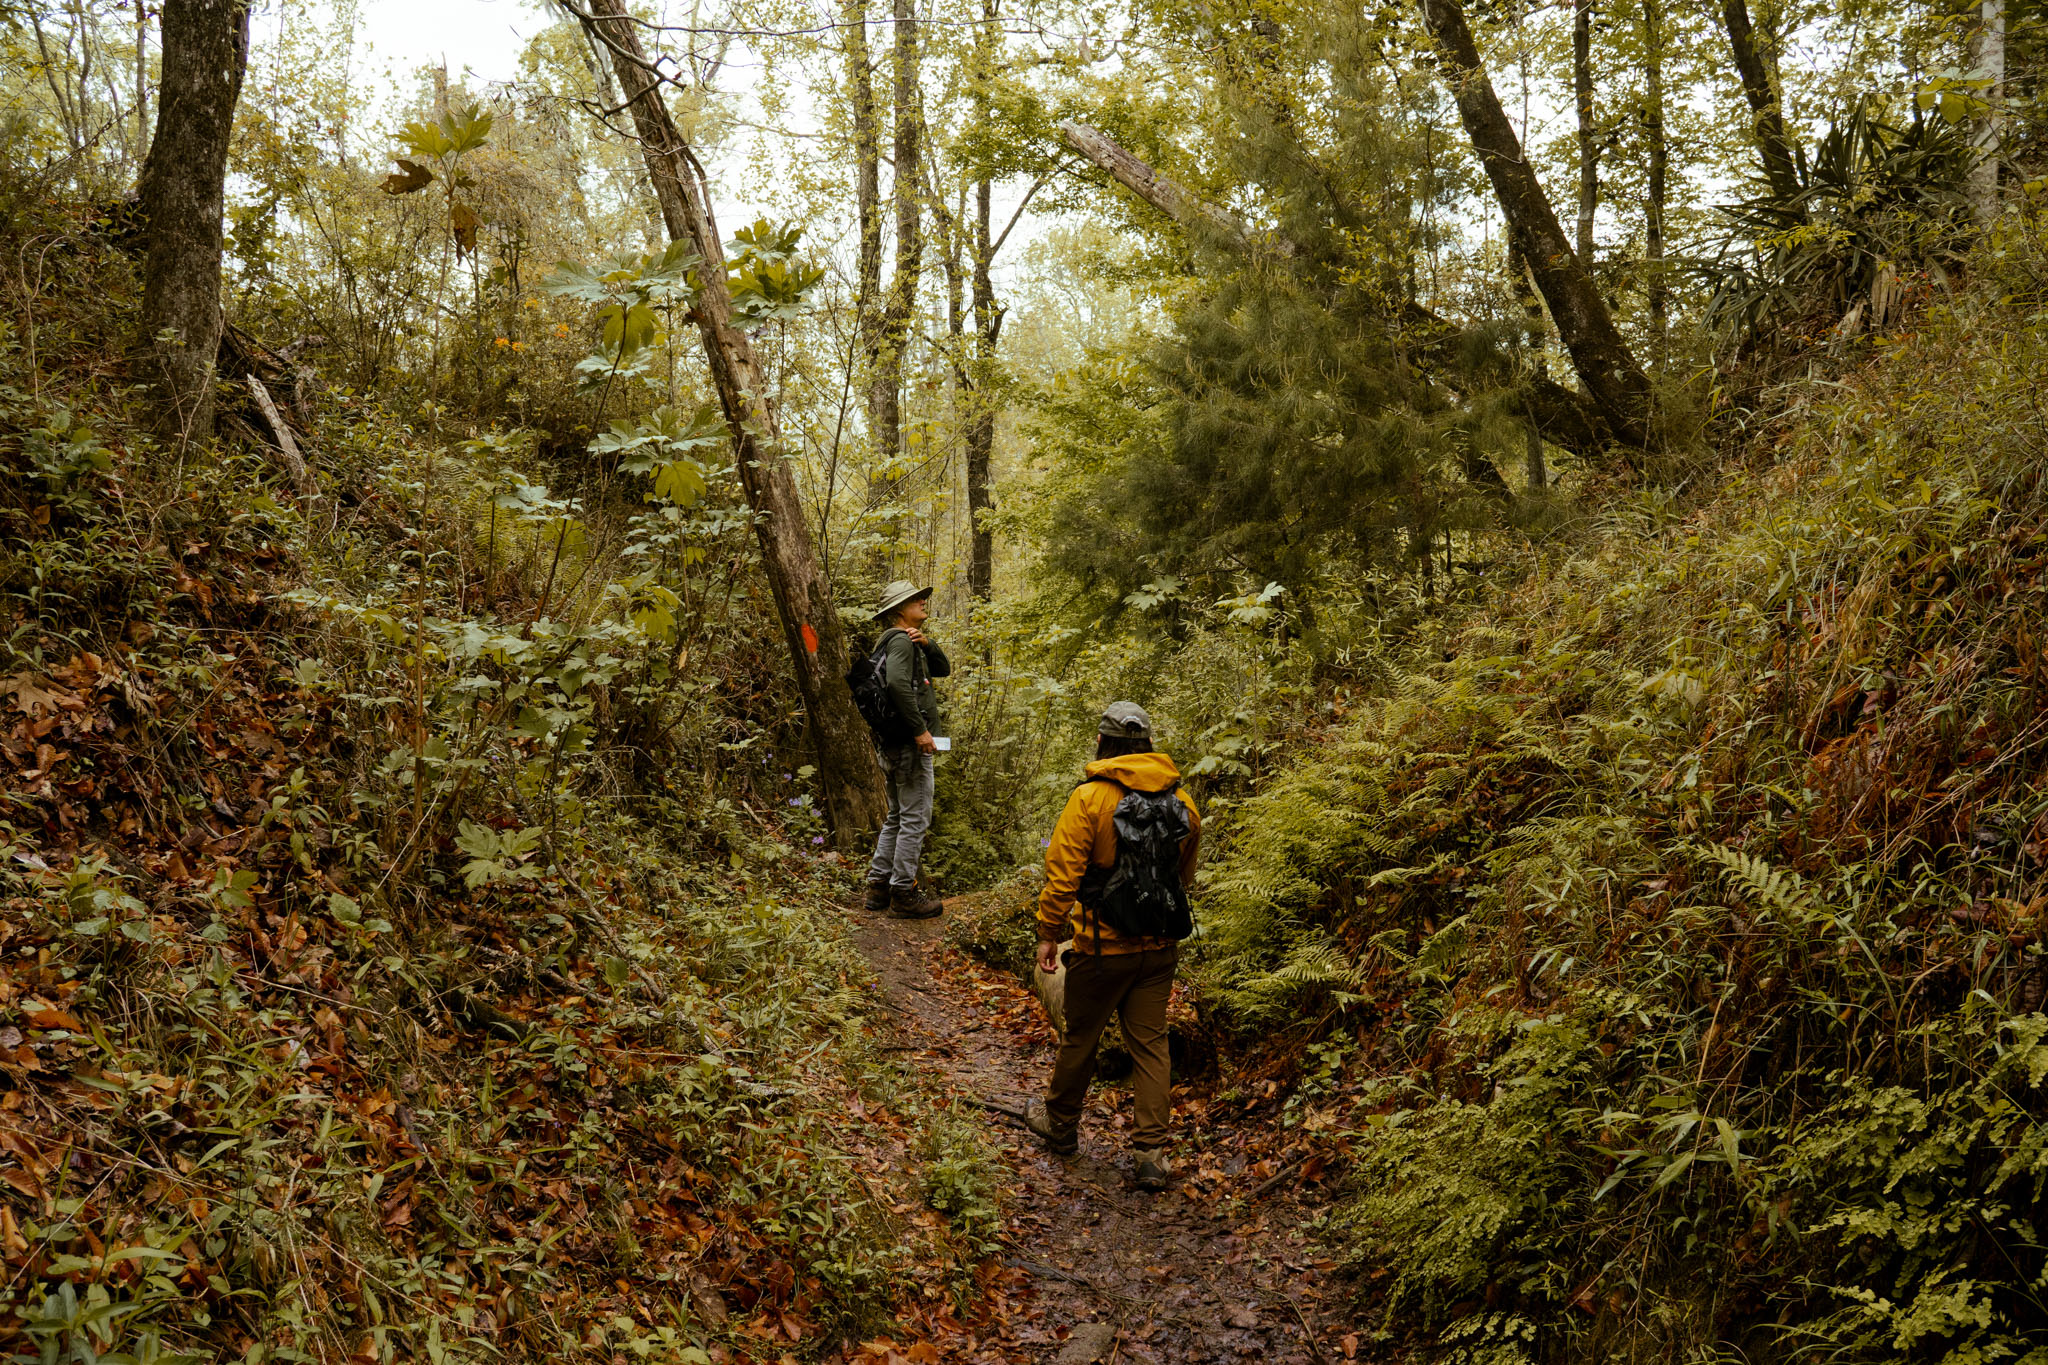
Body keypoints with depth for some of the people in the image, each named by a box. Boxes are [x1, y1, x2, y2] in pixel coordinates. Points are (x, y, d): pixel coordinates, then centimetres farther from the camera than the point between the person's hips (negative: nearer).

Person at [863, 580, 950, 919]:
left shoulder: (909, 642, 20)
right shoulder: (900, 640, -13)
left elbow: (943, 669, 17)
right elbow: (898, 684, -28)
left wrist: (927, 644, -2)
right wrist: (920, 730, -26)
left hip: (894, 747, 11)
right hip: (910, 747, -11)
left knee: (897, 818, 17)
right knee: (915, 819, -6)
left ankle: (879, 885, 22)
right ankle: (903, 894, -2)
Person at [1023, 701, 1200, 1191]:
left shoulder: (1091, 798, -15)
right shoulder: (1182, 803, 2)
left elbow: (1063, 874, -16)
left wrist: (1048, 933, -6)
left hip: (1102, 947, -4)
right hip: (1160, 948, 4)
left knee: (1081, 1038, 14)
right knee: (1150, 1044, 9)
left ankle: (1060, 1124, 34)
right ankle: (1152, 1153, 6)